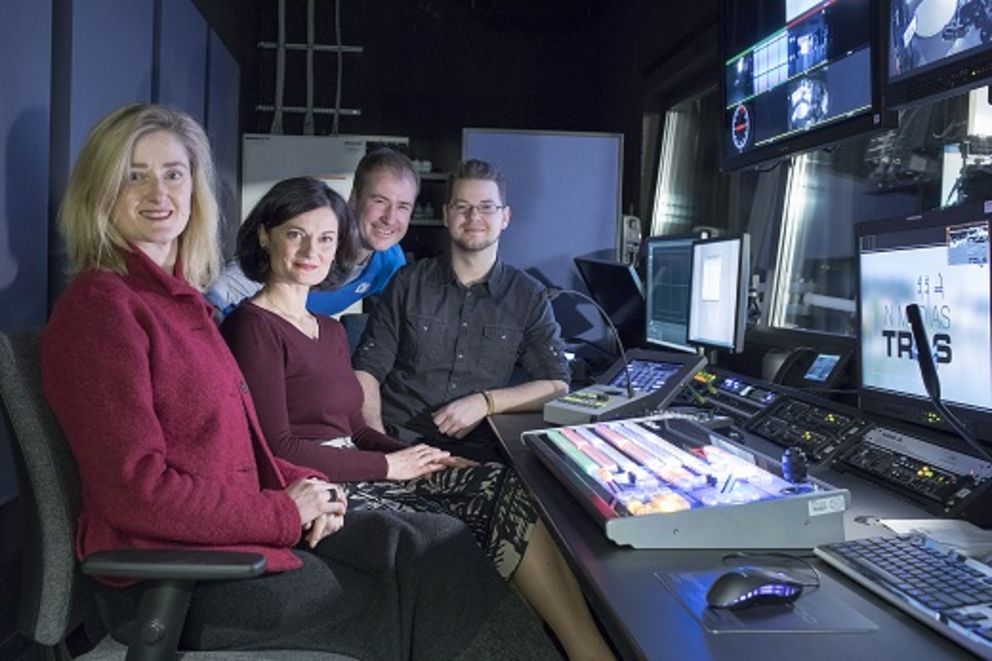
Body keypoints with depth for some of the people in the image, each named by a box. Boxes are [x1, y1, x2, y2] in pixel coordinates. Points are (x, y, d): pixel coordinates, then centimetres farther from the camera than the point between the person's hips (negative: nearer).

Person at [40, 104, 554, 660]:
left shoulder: (180, 299, 14)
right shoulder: (101, 306, -13)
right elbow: (137, 489, -19)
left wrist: (302, 486, 0)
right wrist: (284, 512, -15)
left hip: (233, 527, 8)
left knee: (439, 543, -6)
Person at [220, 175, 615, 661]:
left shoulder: (330, 331, 19)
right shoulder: (252, 326, -8)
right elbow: (277, 451, -15)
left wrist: (422, 457, -1)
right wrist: (390, 465, -10)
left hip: (353, 472, 7)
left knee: (504, 487, -14)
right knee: (459, 540, -22)